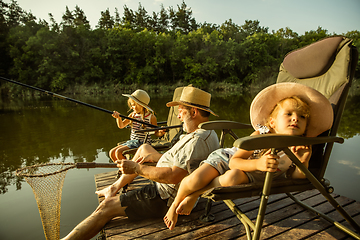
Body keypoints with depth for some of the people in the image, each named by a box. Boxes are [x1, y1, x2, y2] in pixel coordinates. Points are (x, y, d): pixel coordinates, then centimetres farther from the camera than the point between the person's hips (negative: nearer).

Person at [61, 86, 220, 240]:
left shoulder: (199, 140, -28)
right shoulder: (208, 133, 6)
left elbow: (173, 176, -33)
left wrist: (137, 168, -23)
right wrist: (154, 156, 9)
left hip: (166, 199, -10)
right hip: (166, 188, 10)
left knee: (107, 207, -8)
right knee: (144, 148, 19)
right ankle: (115, 187, 29)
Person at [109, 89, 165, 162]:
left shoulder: (151, 117, -9)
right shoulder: (133, 115, 8)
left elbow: (156, 133, -2)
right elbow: (121, 126, 7)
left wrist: (160, 133, -25)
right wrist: (118, 117, -12)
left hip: (142, 143, -7)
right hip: (131, 141, 7)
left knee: (119, 152, -19)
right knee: (112, 152, 1)